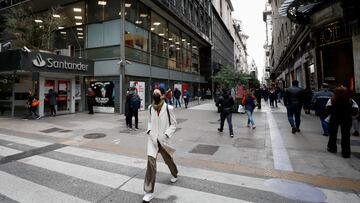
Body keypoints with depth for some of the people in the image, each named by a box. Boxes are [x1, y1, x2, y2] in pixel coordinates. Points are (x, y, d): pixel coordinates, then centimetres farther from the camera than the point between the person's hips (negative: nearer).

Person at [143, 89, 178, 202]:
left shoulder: (168, 108, -12)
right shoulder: (150, 108, 1)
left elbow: (173, 124, -5)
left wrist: (166, 134, -15)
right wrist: (149, 130, -1)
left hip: (163, 139, -2)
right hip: (152, 139, 2)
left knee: (168, 159, 18)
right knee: (151, 161, -11)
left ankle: (174, 175, 52)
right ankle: (149, 191, 0)